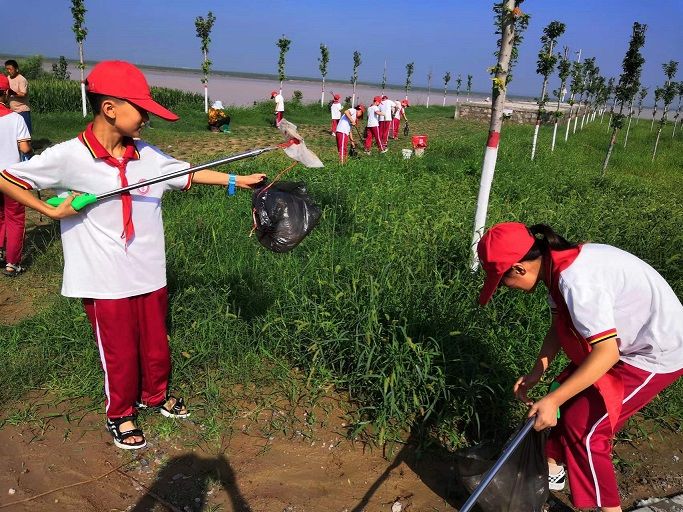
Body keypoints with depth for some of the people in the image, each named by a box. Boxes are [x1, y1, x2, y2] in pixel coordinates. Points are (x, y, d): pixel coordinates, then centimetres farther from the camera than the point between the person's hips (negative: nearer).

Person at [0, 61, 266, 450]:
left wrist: (238, 181, 4)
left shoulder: (148, 156, -1)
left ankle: (156, 395, 46)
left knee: (156, 345, 20)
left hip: (150, 274, 5)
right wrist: (51, 211, -10)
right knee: (120, 354, 12)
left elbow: (190, 173, 9)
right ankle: (120, 414, 37)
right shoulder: (68, 158, -15)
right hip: (106, 282, -4)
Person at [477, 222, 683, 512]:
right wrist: (536, 373, 0)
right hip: (621, 343, 9)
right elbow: (560, 325, 6)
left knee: (583, 424, -6)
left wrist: (553, 400, -26)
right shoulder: (558, 265, -5)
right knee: (568, 396, 15)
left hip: (656, 355, -9)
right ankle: (552, 468, 35)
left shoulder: (576, 281, -33)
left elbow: (606, 352, -31)